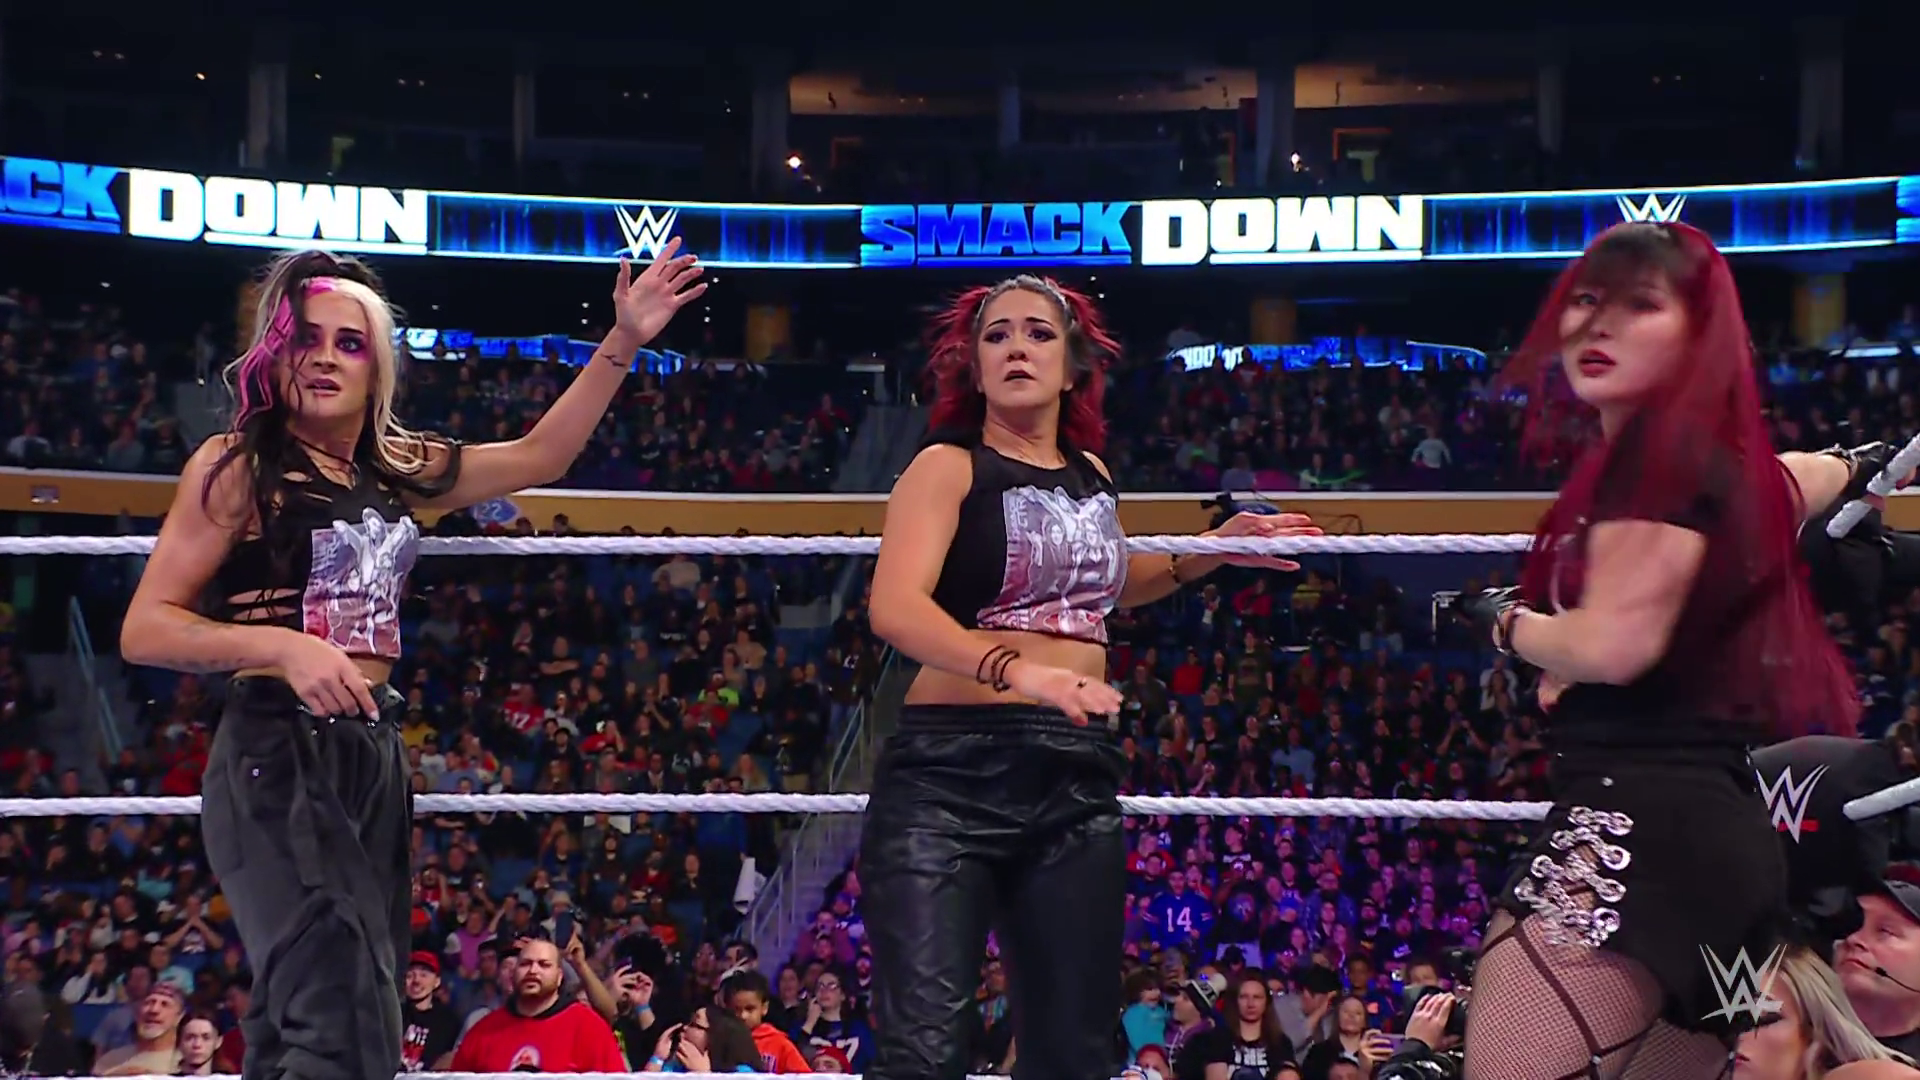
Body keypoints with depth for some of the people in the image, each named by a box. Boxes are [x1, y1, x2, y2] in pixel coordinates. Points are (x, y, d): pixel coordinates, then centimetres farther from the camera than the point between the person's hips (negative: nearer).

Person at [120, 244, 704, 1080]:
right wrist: (284, 645, -20)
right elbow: (145, 629, -6)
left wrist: (622, 342, 13)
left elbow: (540, 457, 19)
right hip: (276, 753, -7)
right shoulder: (238, 467, -4)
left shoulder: (395, 471, 13)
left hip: (374, 755, 7)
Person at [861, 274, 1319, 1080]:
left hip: (1077, 777, 6)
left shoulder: (1090, 476, 16)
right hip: (949, 768, -6)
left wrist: (1215, 551, 26)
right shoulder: (948, 466, -1)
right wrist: (1015, 669, -33)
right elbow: (895, 607, -19)